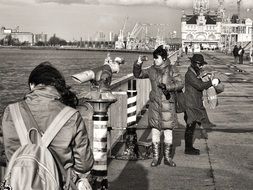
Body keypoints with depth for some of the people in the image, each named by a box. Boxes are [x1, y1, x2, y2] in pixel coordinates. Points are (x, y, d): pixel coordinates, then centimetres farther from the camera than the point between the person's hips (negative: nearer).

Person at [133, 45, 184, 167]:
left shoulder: (171, 69, -3)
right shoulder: (152, 70, 6)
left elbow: (180, 84, -8)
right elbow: (138, 74, 15)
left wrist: (167, 86, -22)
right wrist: (138, 64, -3)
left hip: (168, 104, -2)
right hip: (154, 103, 2)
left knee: (168, 131, 3)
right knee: (155, 131, 3)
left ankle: (168, 158, 16)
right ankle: (156, 158, 14)